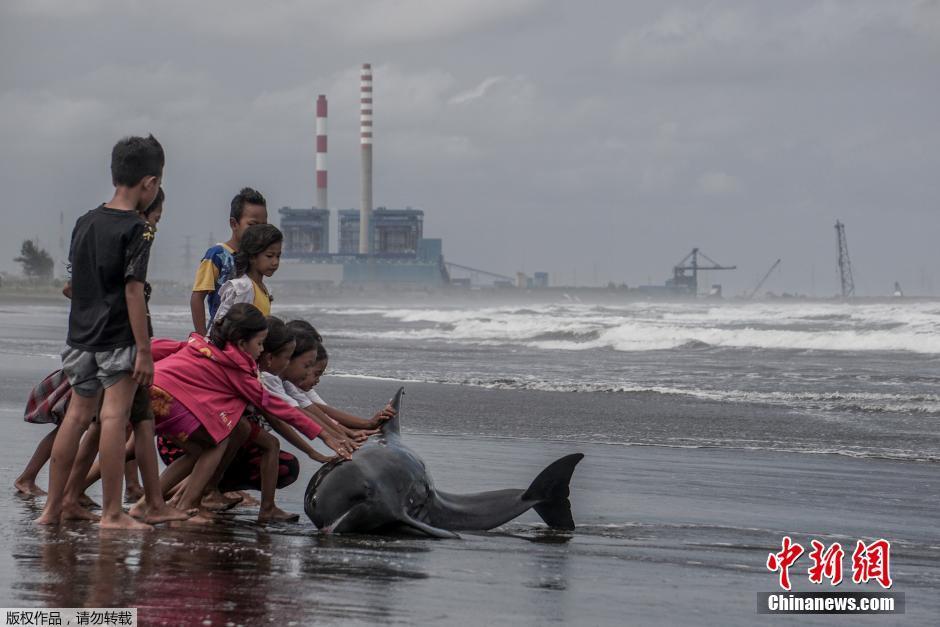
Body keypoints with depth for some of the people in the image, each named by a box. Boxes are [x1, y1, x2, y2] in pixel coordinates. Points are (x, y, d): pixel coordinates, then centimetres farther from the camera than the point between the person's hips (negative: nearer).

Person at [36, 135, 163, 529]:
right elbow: (133, 290, -16)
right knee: (114, 416, -7)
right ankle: (112, 513, -8)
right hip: (118, 338, -7)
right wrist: (144, 351, -15)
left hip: (81, 336, 7)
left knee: (77, 416, 13)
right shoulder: (135, 230, -12)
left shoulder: (84, 223, 11)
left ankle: (55, 505, 18)